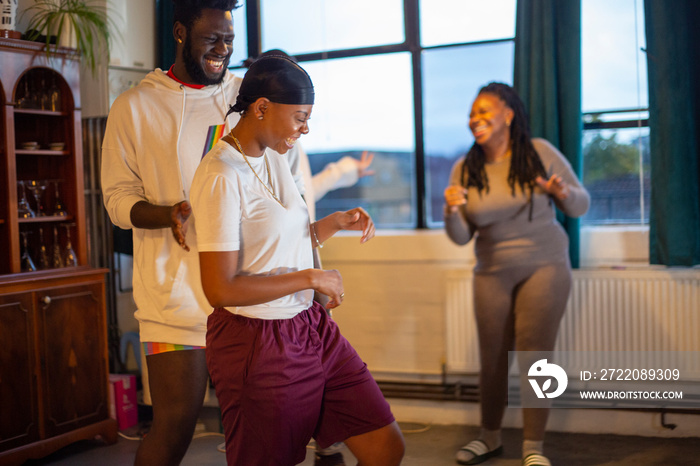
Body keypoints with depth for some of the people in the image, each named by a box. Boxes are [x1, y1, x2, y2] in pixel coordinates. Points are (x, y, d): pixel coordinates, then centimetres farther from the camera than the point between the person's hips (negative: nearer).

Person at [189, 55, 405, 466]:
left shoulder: (274, 158, 8)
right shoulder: (221, 176, -19)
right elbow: (221, 289, -24)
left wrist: (334, 224, 3)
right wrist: (312, 278, -18)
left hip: (310, 326, 8)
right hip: (256, 343, -8)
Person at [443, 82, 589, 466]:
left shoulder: (540, 153, -6)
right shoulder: (464, 170, 0)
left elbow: (581, 205, 1)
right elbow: (460, 237, 0)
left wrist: (564, 193, -21)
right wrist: (452, 211, -20)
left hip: (544, 266, -2)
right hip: (491, 273, 3)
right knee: (492, 358, 7)